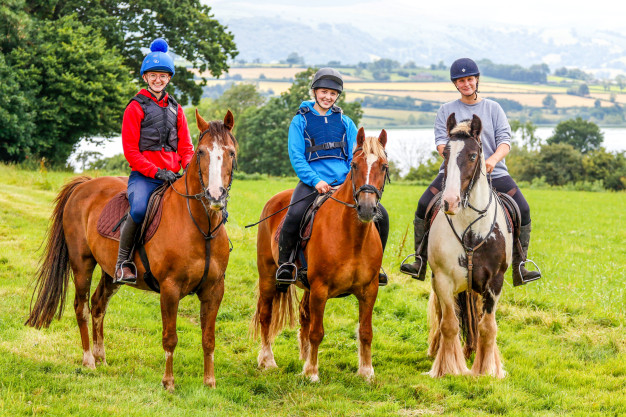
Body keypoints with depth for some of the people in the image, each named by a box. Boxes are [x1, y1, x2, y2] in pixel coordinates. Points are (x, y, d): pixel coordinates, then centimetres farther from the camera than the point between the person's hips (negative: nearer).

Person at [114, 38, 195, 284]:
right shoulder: (136, 107, 3)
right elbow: (130, 151, -4)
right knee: (139, 209, -35)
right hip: (144, 175, -5)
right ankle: (123, 261, -17)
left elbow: (185, 147, 18)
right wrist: (156, 172, -15)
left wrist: (188, 168, -4)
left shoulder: (175, 109, 19)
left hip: (173, 176, 5)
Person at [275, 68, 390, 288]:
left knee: (381, 214, -13)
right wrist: (316, 181, -15)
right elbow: (296, 157, -1)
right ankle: (284, 263, -11)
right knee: (294, 215, -32)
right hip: (313, 182, -3)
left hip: (344, 182, 3)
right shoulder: (301, 120, 6)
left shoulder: (345, 122, 16)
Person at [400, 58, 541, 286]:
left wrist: (494, 159, -19)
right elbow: (441, 142, 2)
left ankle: (519, 267, -6)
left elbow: (505, 141, 2)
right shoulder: (446, 110, 12)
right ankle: (420, 261, -7)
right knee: (424, 205, -18)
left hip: (493, 171, 0)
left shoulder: (493, 108, 11)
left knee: (522, 210, -15)